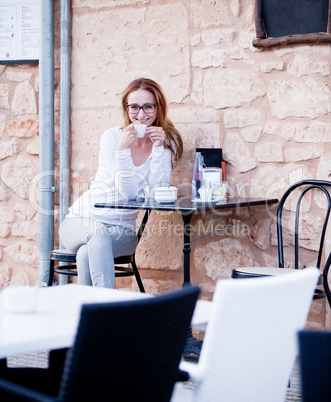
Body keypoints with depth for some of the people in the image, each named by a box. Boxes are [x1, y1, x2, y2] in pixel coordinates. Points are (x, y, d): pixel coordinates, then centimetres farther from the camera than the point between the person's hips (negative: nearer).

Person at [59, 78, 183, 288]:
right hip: (83, 221, -1)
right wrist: (122, 150, -28)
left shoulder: (167, 142, 1)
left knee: (87, 253, -32)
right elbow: (128, 193, -15)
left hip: (123, 229, 1)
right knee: (99, 235, -37)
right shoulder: (112, 137, -7)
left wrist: (159, 148, -18)